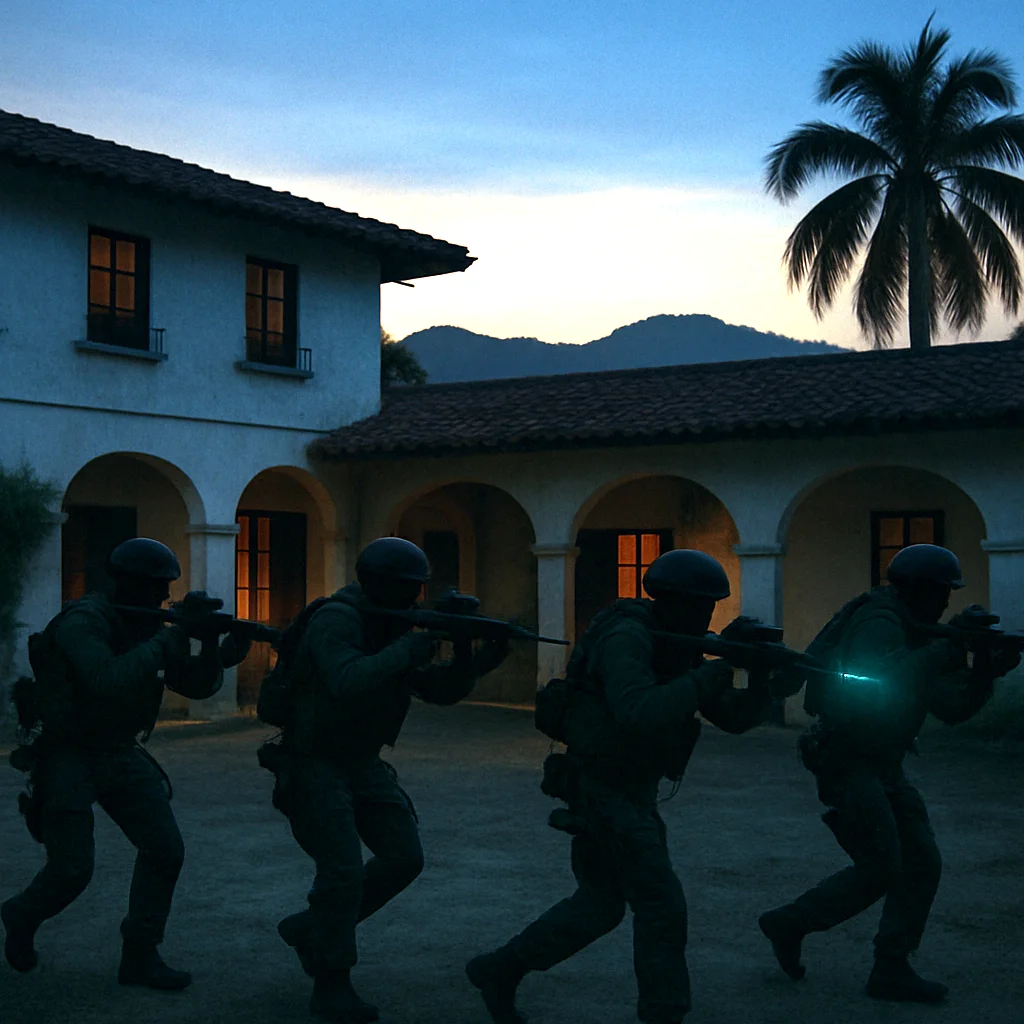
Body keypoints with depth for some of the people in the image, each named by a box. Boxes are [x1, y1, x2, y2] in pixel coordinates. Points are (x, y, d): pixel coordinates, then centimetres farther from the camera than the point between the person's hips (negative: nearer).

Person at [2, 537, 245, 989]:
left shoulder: (148, 626, 4)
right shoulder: (83, 622, -20)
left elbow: (194, 684, 4)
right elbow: (107, 680, -36)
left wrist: (217, 656, -16)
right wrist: (167, 642, -31)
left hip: (120, 754, 7)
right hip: (66, 755, -7)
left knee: (164, 848, -3)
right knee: (72, 868, -8)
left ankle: (139, 957, 8)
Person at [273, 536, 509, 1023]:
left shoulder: (393, 628, 6)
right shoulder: (336, 620, -20)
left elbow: (440, 689, 4)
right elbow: (346, 681, -38)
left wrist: (475, 662, -14)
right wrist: (407, 650, -36)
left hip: (362, 763, 9)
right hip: (314, 762, -9)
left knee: (404, 857, 3)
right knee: (344, 870, -13)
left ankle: (310, 928, 18)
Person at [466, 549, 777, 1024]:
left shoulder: (677, 648, 9)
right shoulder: (627, 637, -20)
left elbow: (732, 716, 8)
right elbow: (638, 714, -37)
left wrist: (766, 685, -12)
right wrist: (710, 676, -32)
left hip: (628, 792, 10)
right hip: (601, 791, -10)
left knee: (600, 904, 18)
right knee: (661, 906, -8)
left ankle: (499, 971, 29)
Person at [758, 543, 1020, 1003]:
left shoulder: (915, 633, 13)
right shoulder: (879, 623, -17)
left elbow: (952, 706, 10)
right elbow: (877, 684, -36)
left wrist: (985, 672, -7)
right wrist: (946, 647, -34)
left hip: (881, 767, 10)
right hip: (846, 763, -10)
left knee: (922, 862, 4)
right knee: (879, 869, -8)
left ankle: (891, 971, 9)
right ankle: (789, 924, 10)